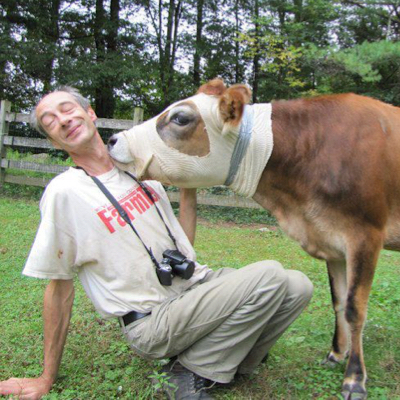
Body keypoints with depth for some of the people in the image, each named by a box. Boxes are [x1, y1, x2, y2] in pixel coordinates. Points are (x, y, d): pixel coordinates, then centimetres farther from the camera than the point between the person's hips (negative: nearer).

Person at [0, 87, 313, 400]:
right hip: (152, 320, -6)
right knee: (270, 277, -22)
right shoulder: (64, 192, -10)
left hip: (197, 282, 7)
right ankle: (192, 374, -8)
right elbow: (60, 285, -6)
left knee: (298, 287, -5)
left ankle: (227, 360, 7)